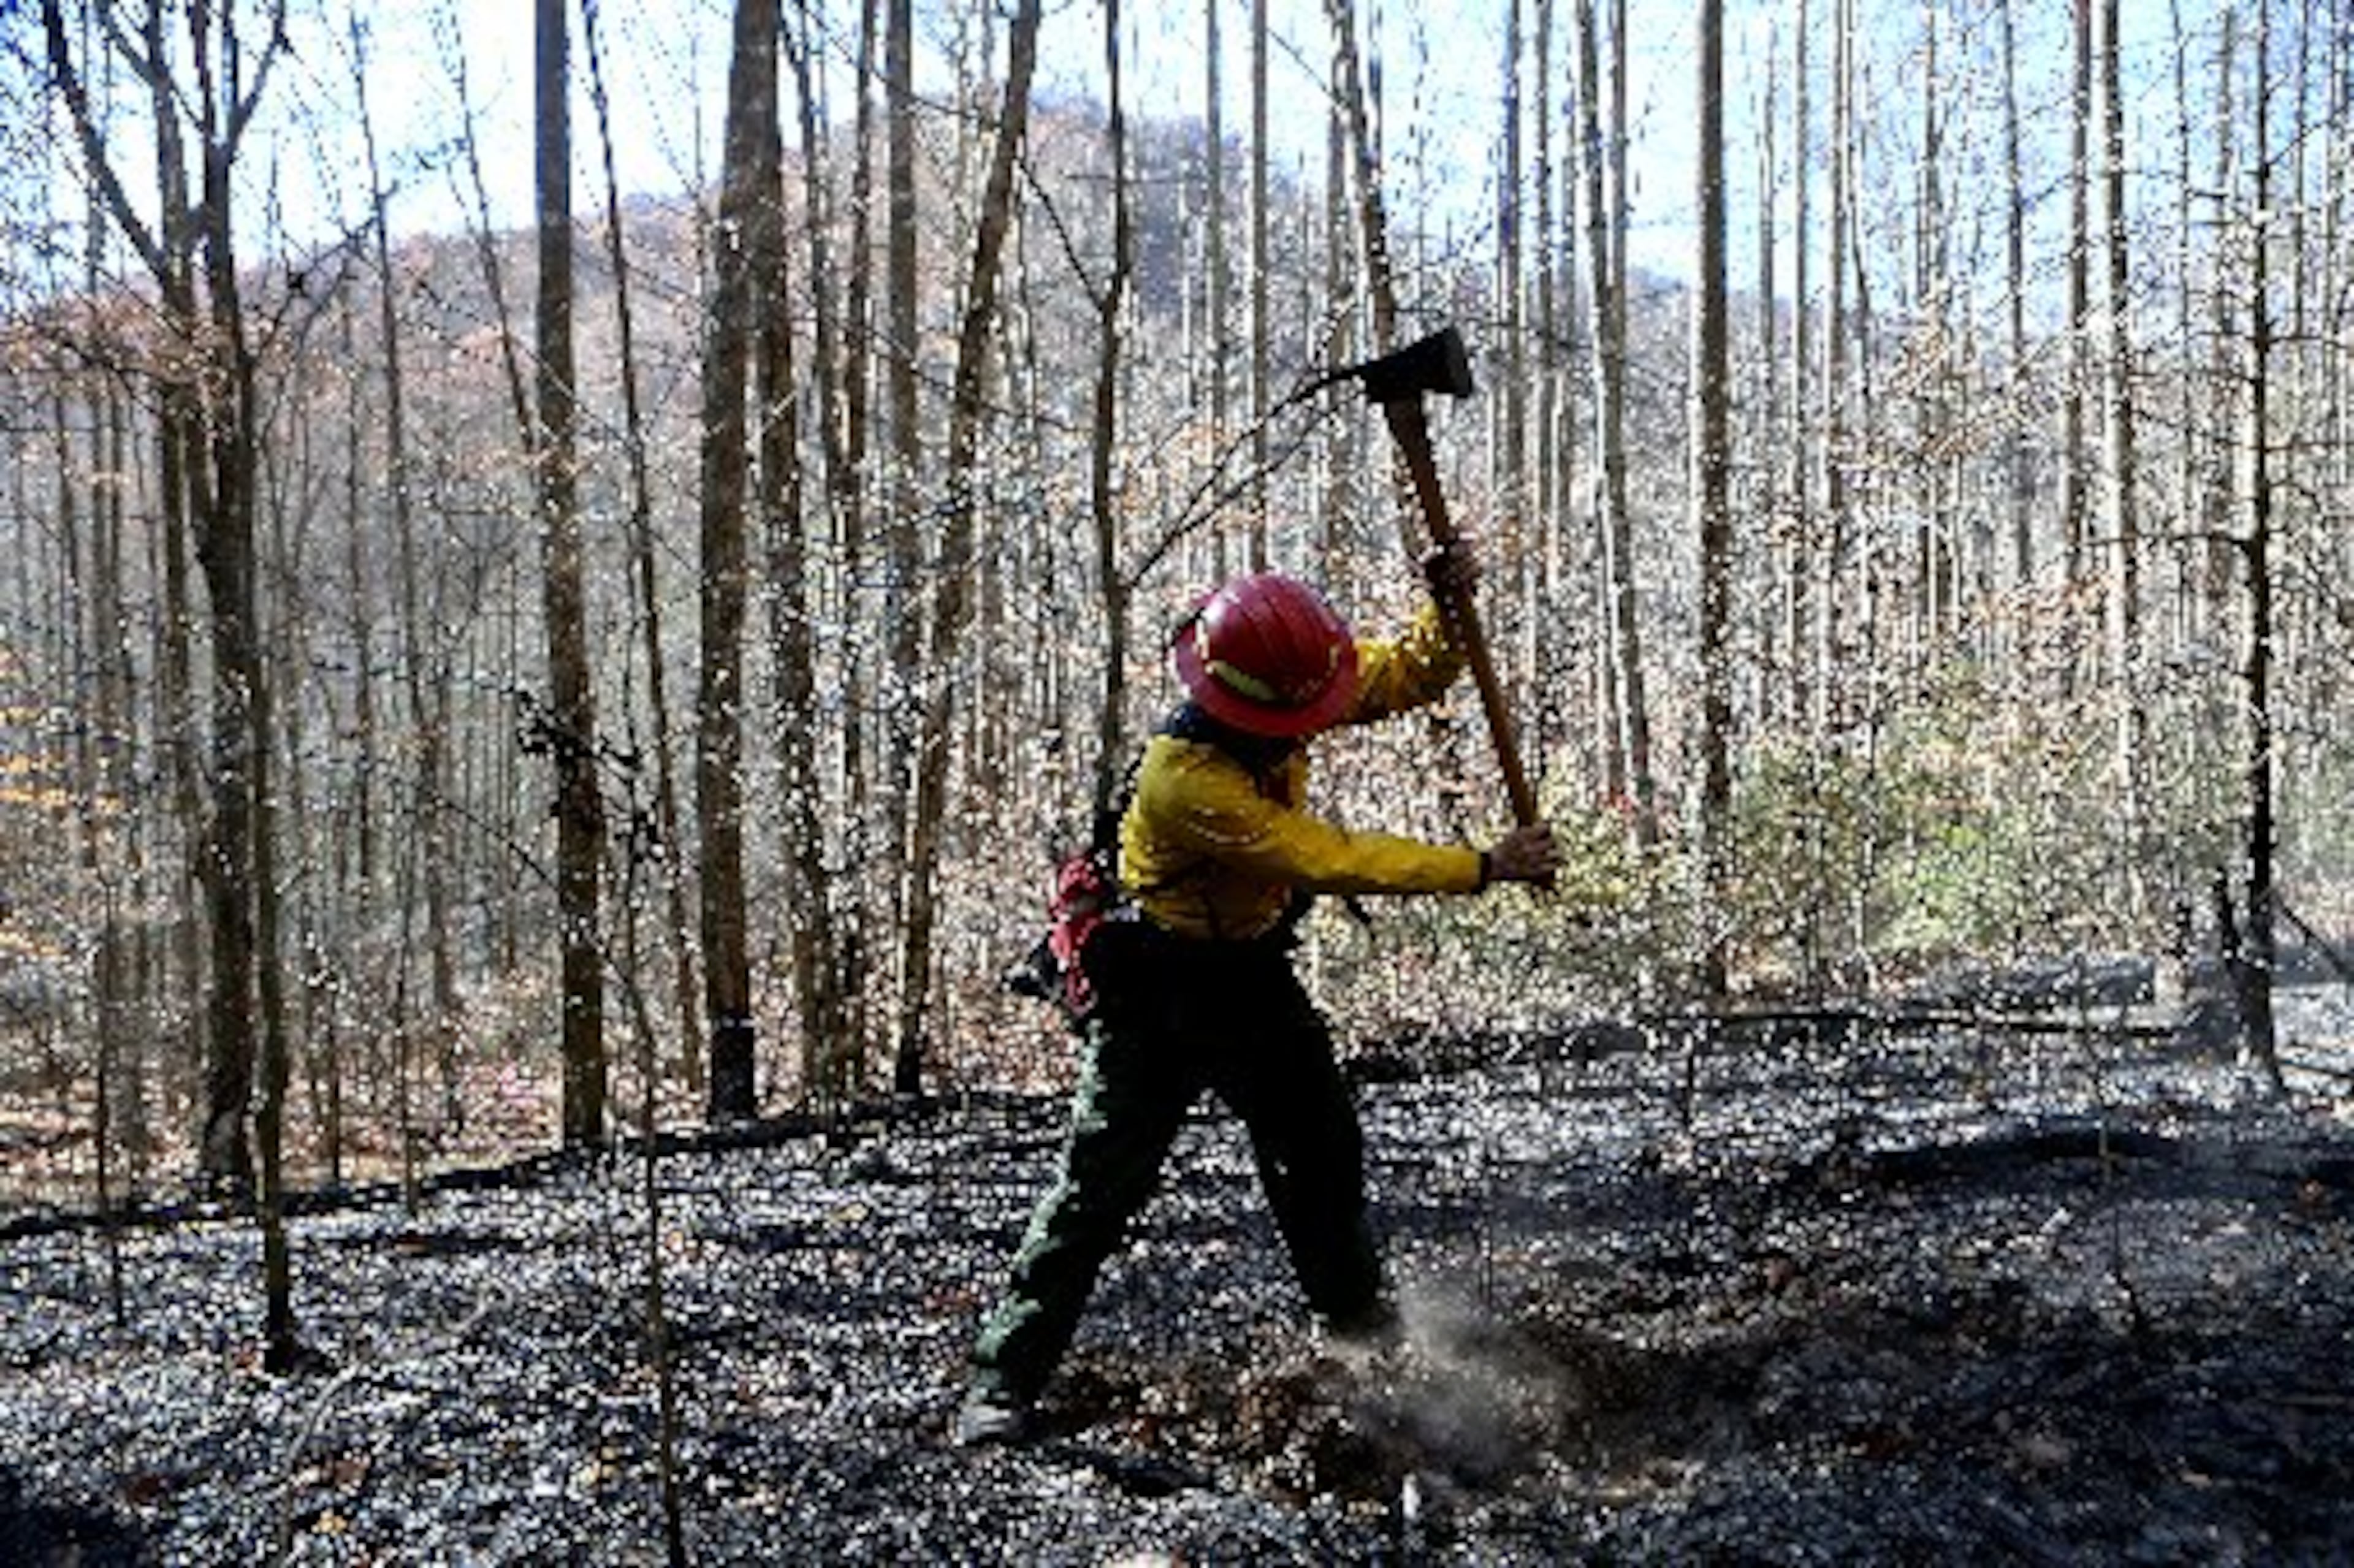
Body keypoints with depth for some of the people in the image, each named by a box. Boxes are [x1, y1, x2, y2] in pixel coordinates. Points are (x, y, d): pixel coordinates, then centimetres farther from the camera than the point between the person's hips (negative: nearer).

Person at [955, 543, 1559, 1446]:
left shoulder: (1285, 686, -12)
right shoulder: (1186, 780, -34)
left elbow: (1410, 676, 0)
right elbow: (1330, 861, -33)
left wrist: (1447, 610, -22)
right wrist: (1482, 869, -29)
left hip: (1254, 966, 7)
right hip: (1160, 987, -7)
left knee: (1321, 1152, 18)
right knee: (1102, 1182, -8)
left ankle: (1362, 1321, 41)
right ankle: (1002, 1384, 1)